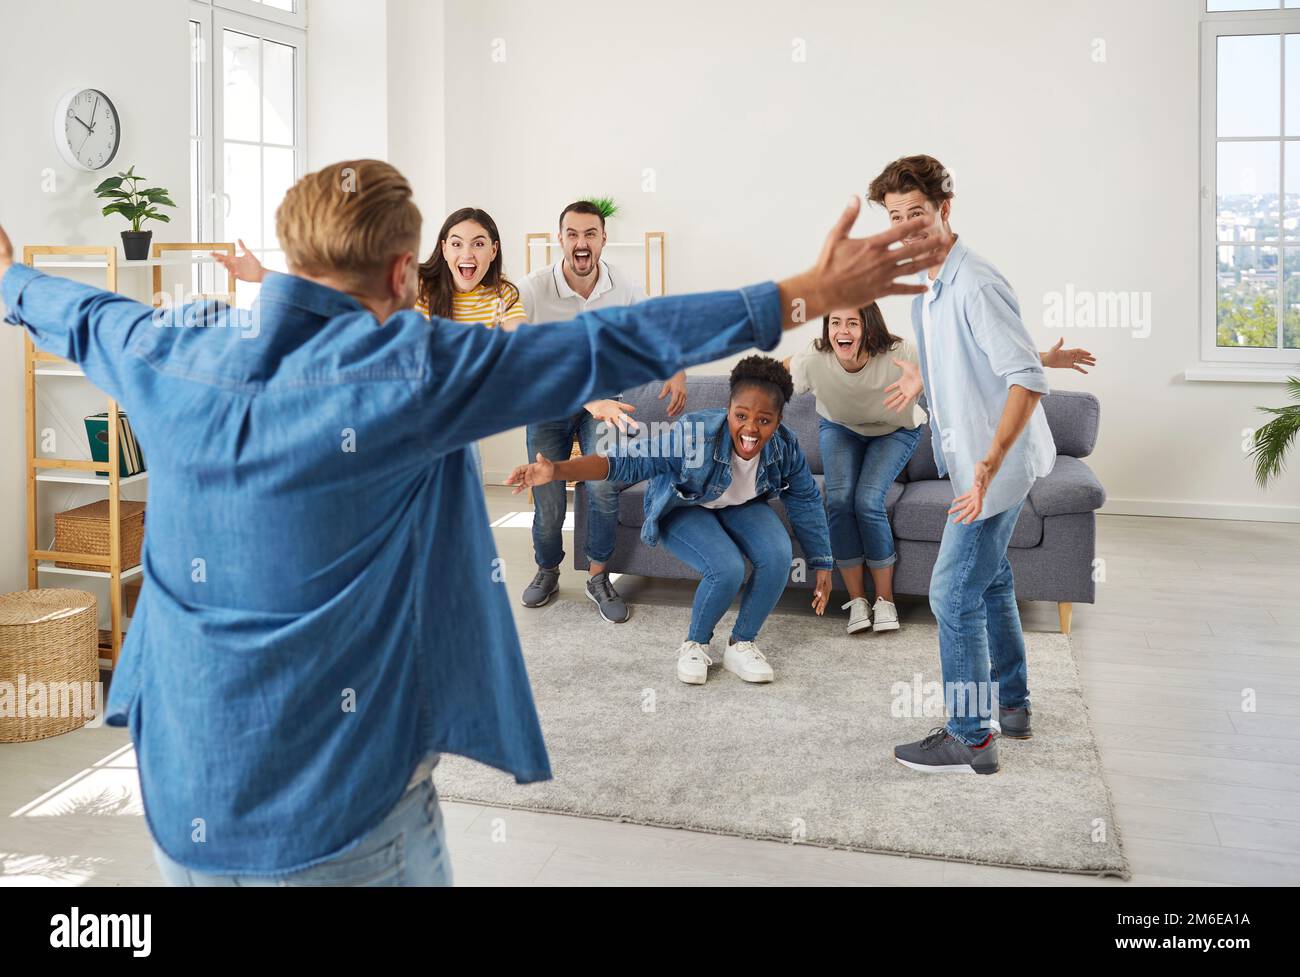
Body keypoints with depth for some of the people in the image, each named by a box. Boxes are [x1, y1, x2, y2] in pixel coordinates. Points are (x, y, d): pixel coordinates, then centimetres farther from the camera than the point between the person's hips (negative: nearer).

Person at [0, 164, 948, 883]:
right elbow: (608, 347, -17)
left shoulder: (174, 350, -1)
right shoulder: (416, 370, -17)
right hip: (345, 805, -5)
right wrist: (807, 295, -11)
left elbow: (85, 315, 20)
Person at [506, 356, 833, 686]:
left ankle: (741, 644, -3)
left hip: (741, 507, 4)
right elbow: (629, 461, -39)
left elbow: (807, 501, -7)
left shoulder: (785, 446, -21)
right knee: (727, 570, -30)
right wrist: (558, 470, -53)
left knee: (778, 556, -25)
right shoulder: (693, 435, -36)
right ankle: (694, 645, -1)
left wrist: (822, 566, -3)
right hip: (684, 509, -4)